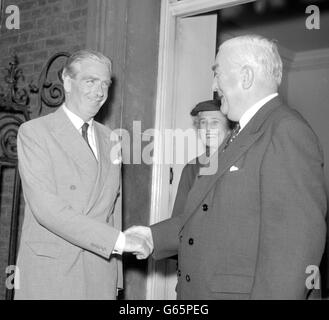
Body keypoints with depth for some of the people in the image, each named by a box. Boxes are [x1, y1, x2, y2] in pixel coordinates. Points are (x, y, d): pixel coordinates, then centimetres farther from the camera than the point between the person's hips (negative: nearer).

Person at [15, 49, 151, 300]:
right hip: (48, 274, -4)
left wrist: (116, 277, 7)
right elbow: (46, 208, -17)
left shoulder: (110, 139, 11)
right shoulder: (34, 132, -7)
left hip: (100, 276, 4)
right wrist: (119, 241, -19)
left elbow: (114, 207, 13)